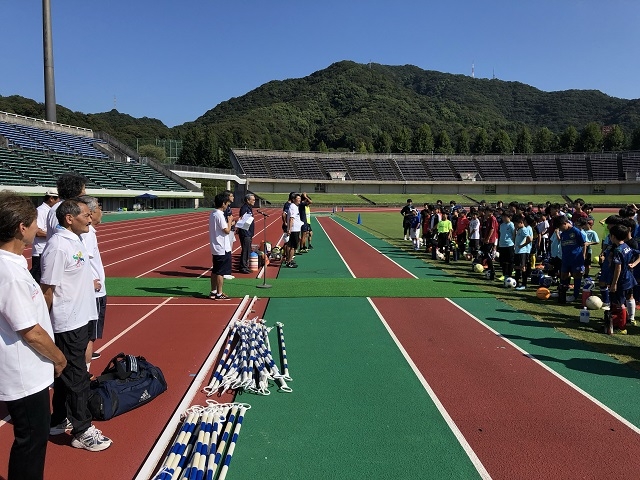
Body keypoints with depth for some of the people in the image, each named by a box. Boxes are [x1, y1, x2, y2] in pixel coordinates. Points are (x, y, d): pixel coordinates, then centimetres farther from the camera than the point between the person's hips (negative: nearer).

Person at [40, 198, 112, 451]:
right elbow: (47, 289, -20)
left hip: (79, 320, 9)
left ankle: (59, 420, 35)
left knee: (66, 374, 20)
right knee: (77, 377, 1)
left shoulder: (75, 240, 7)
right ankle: (82, 431, 14)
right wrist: (46, 325, -16)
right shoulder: (58, 246, -21)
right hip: (67, 324, -9)